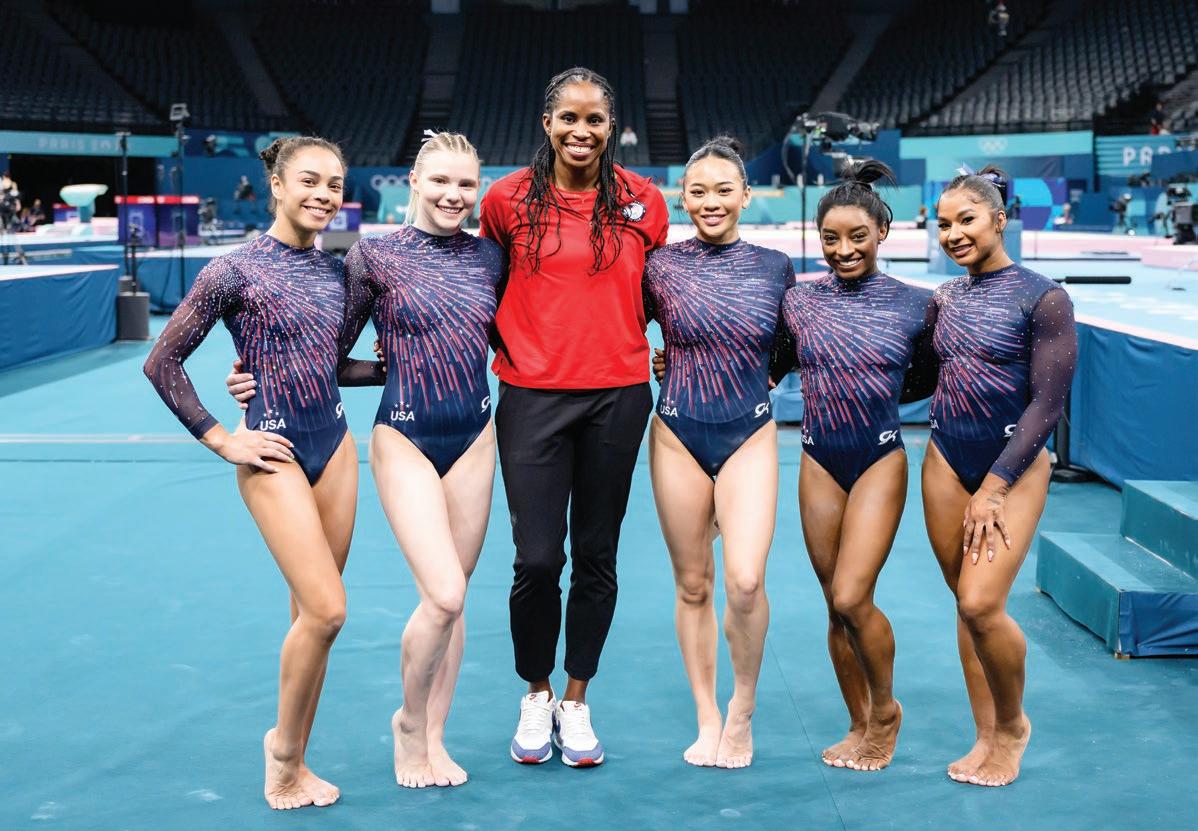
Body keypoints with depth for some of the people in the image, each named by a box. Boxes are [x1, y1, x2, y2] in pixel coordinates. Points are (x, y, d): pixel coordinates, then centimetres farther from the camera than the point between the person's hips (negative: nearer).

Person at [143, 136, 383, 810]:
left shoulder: (334, 271, 8)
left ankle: (291, 765, 20)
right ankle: (285, 747, 8)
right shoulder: (236, 271, -9)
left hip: (335, 443, 6)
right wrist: (221, 440, -7)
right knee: (327, 610, -14)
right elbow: (163, 363, -6)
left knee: (312, 613, 8)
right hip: (274, 451, -6)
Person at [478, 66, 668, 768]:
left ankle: (577, 701, 23)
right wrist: (503, 350, 10)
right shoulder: (509, 198, 0)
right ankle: (537, 695, 20)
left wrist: (666, 353, 9)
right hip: (533, 395, -1)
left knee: (597, 556, 8)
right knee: (537, 558, -3)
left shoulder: (645, 201, 3)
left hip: (618, 396, 1)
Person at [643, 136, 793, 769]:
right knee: (692, 584, 6)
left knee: (745, 581, -16)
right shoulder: (660, 266, -1)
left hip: (749, 436, 0)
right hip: (678, 436, 1)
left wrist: (750, 375, 2)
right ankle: (707, 721, 21)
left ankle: (743, 709, 7)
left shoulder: (775, 267, 2)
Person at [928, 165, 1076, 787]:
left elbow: (1048, 403, -13)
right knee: (966, 604, 7)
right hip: (946, 460, 5)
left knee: (981, 603, -15)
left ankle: (1014, 722, 10)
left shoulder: (1043, 299, -10)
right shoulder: (945, 298, 8)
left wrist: (993, 488, -15)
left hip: (1014, 464, -5)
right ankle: (986, 737, 21)